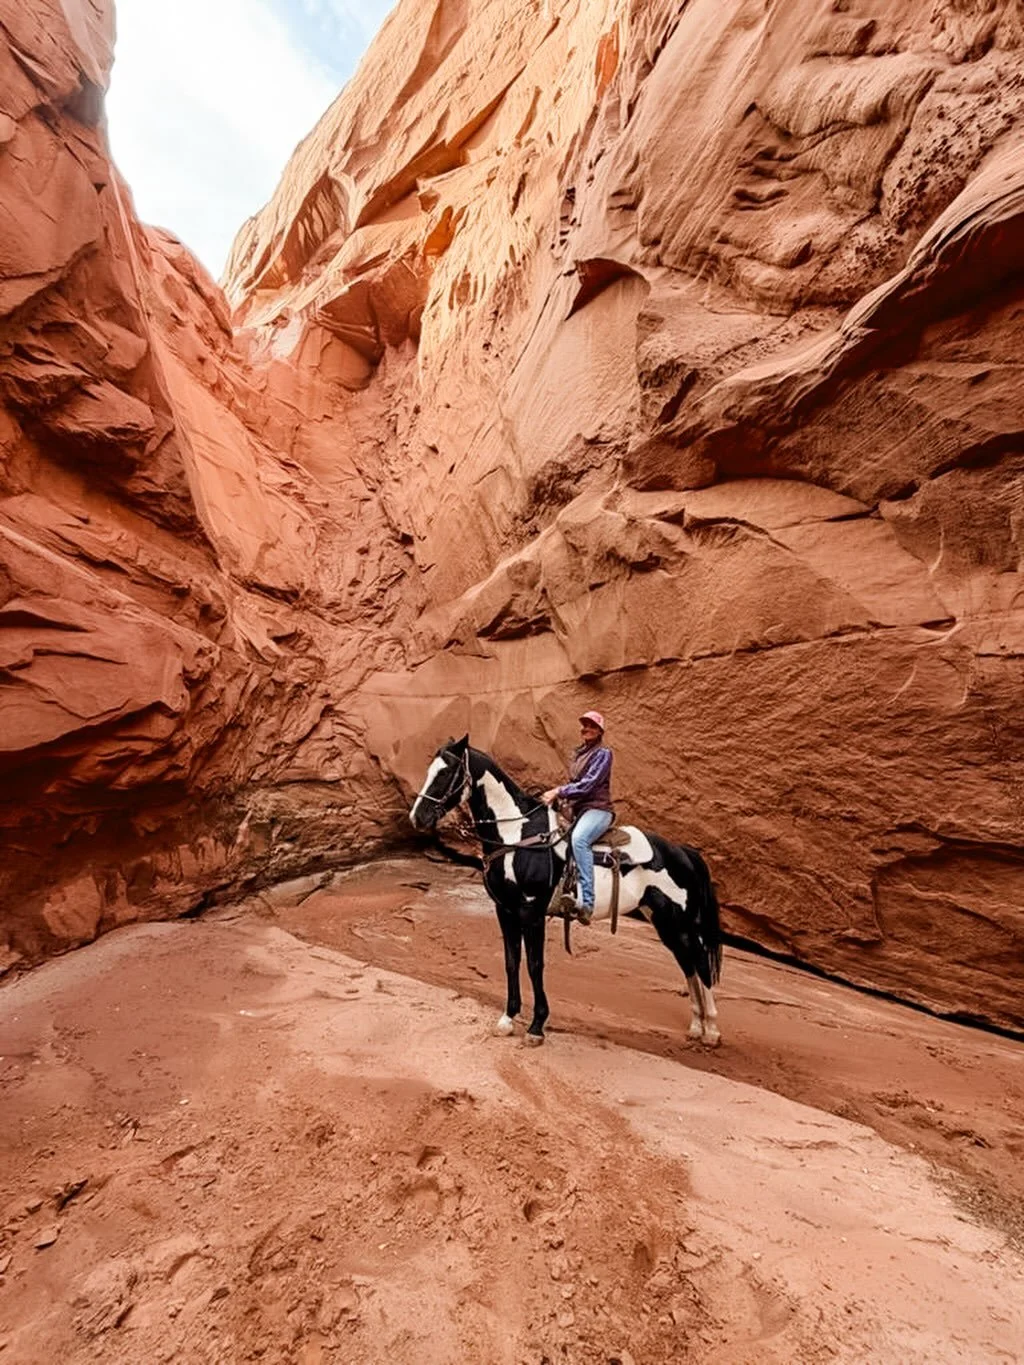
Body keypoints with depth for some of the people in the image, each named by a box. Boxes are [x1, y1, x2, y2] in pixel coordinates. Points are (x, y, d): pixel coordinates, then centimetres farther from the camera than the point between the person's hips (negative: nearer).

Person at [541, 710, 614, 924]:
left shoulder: (603, 753, -4)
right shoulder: (577, 753, 18)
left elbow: (587, 784, -15)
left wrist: (559, 792, -18)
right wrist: (557, 795, 6)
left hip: (597, 809, -9)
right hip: (575, 809, 9)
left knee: (579, 838, -36)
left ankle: (587, 903, -35)